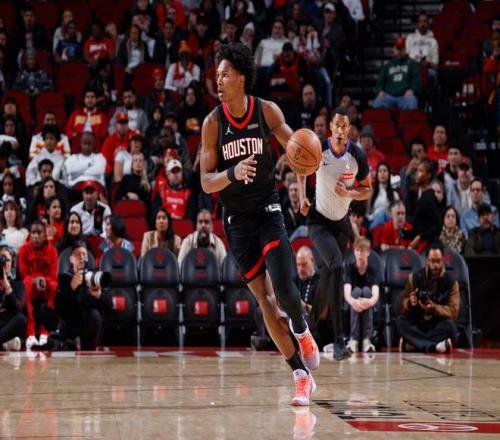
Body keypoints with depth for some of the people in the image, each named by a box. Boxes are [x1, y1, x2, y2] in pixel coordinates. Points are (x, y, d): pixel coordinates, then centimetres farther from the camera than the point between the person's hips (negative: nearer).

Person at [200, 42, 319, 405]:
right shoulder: (213, 123, -7)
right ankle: (301, 375, 7)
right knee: (264, 299, 0)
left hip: (268, 211, 0)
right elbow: (206, 182, -8)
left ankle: (302, 330, 21)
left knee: (284, 287, -15)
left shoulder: (266, 111, -6)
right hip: (238, 219, 1)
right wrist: (232, 174, -29)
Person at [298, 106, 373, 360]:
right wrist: (302, 198, -5)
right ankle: (339, 340, -30)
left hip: (341, 221, 4)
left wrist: (348, 193, -18)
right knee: (336, 266, -25)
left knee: (330, 275, 14)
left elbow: (368, 190, 1)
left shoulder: (357, 156, -10)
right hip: (319, 220, -4)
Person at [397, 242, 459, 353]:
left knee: (449, 325, -33)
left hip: (438, 326, -1)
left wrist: (434, 308, -30)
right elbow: (403, 306, -1)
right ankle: (435, 346, -40)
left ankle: (412, 344, -33)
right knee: (400, 321, -27)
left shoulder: (451, 282, -3)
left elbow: (453, 311, -12)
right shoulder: (415, 277, 1)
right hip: (417, 325, 2)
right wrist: (410, 303, -25)